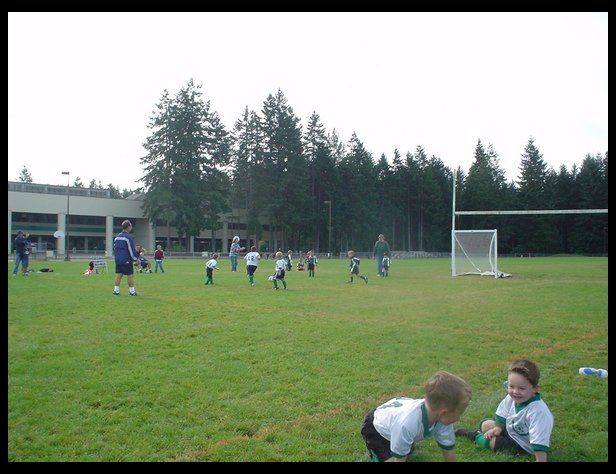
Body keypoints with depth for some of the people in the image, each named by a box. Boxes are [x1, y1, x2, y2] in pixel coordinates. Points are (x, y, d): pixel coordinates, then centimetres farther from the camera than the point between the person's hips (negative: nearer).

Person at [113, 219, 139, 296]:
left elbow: (115, 248, 21)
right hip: (126, 260, -8)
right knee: (129, 275, -1)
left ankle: (116, 290, 10)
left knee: (118, 274, 10)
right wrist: (135, 258, -5)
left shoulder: (117, 237, 14)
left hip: (118, 260, 8)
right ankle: (132, 291, 3)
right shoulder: (129, 237, -13)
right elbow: (131, 249, -14)